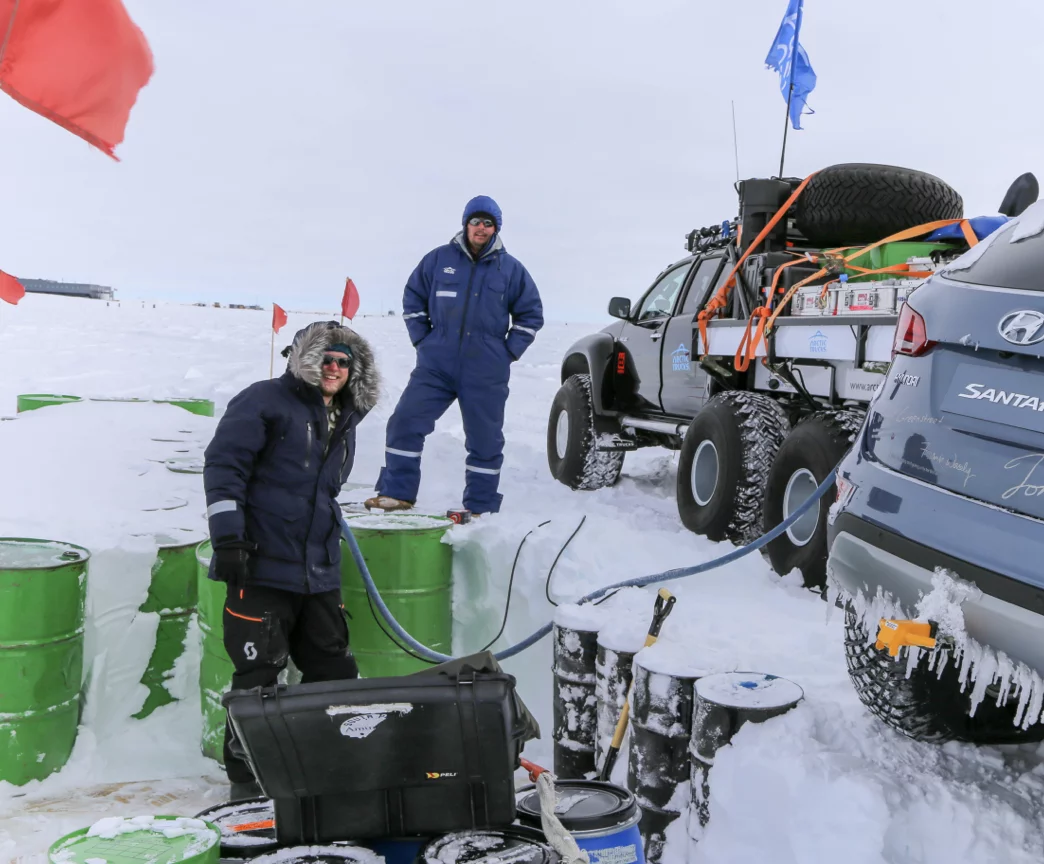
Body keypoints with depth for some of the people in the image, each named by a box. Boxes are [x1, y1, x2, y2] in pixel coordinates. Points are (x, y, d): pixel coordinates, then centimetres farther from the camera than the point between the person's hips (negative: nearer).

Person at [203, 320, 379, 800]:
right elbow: (223, 463, -11)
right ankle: (245, 776, 14)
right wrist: (227, 536, -17)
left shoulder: (343, 423, 19)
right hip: (261, 568, -7)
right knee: (259, 675, -2)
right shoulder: (265, 401, -4)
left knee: (335, 671, 10)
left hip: (319, 575, 7)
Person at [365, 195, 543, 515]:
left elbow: (530, 315, 11)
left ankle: (481, 508, 17)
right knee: (405, 423, -6)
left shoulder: (511, 269, 4)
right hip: (435, 366, 1)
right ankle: (396, 493, 6)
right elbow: (413, 299, 14)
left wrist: (509, 351, 2)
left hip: (486, 374, 0)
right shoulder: (439, 259, 5)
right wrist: (422, 339, 5)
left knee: (485, 440, 5)